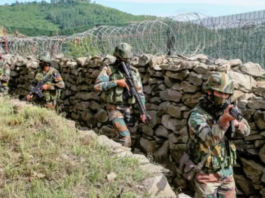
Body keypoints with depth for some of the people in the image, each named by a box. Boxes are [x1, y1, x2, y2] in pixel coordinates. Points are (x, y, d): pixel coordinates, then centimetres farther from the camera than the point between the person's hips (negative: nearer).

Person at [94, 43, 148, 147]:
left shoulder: (134, 71, 5)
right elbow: (97, 86, -19)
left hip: (128, 110, 5)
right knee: (126, 137, -20)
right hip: (115, 109, -4)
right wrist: (116, 82, -22)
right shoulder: (108, 70, -6)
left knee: (128, 137, 11)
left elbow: (140, 93, 6)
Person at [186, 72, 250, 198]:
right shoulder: (197, 115, -20)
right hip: (207, 174, -5)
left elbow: (246, 131, -1)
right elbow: (211, 139, -34)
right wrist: (223, 121, -52)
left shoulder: (228, 109, -1)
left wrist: (236, 123, -23)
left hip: (227, 171, 6)